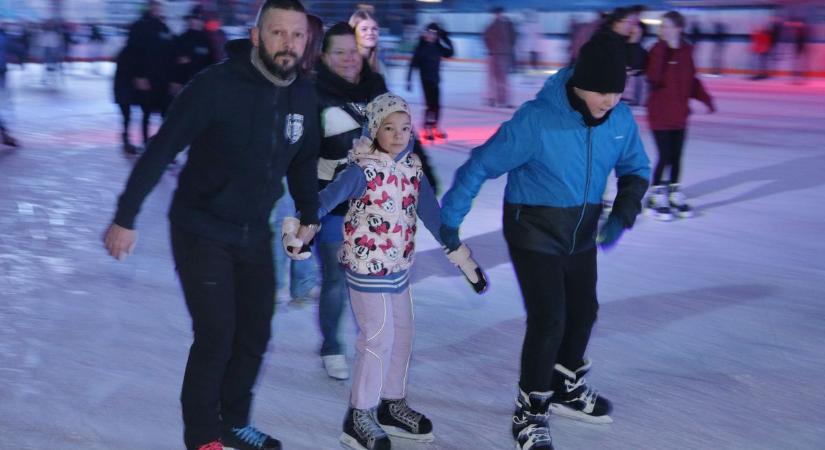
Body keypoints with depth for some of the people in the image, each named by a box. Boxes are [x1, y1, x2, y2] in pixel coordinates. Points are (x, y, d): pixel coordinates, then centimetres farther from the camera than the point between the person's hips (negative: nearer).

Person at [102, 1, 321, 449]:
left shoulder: (304, 95, -4)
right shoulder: (216, 85, -21)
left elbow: (303, 160, 13)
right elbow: (161, 150, -18)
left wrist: (309, 215, 13)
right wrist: (125, 217, -16)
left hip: (255, 234, 6)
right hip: (201, 231, -5)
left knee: (255, 335, 10)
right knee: (216, 335, -6)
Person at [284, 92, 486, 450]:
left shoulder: (412, 167, 4)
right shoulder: (363, 170, -17)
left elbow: (431, 214, 9)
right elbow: (326, 199, -29)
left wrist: (462, 257, 11)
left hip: (398, 266, 8)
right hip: (367, 266, -8)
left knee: (402, 336, 16)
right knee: (379, 339, -5)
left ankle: (392, 404, 33)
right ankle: (359, 417, 10)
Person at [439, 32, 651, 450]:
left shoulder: (620, 119, -11)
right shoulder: (536, 120, -27)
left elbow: (636, 169, 6)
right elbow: (480, 166, -20)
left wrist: (623, 213, -12)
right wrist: (450, 220, -14)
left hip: (582, 233, 7)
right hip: (534, 232, -6)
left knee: (583, 310, 19)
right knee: (548, 320, -9)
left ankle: (567, 388, 43)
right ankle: (530, 413, 11)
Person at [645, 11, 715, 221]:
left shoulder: (687, 50, 4)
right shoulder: (657, 50, -9)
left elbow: (691, 79, 14)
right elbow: (653, 77, -23)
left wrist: (705, 98, 7)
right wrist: (661, 50, -26)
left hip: (680, 113, 5)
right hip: (660, 113, -4)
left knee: (676, 156, 11)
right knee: (665, 156, -4)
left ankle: (674, 194, 26)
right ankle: (656, 197, 11)